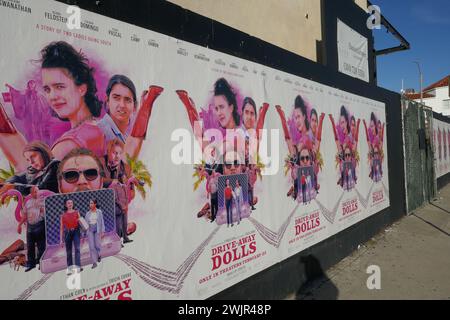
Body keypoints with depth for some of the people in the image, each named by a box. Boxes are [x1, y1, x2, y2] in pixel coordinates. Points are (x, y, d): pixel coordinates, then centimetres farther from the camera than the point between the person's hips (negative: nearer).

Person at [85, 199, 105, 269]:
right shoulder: (88, 213, 7)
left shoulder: (99, 212, 0)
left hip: (97, 230, -2)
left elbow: (102, 222, -1)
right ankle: (94, 263, 0)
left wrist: (102, 232, -8)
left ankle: (99, 254, 33)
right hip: (90, 230, 2)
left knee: (97, 245, -1)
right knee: (91, 246, -5)